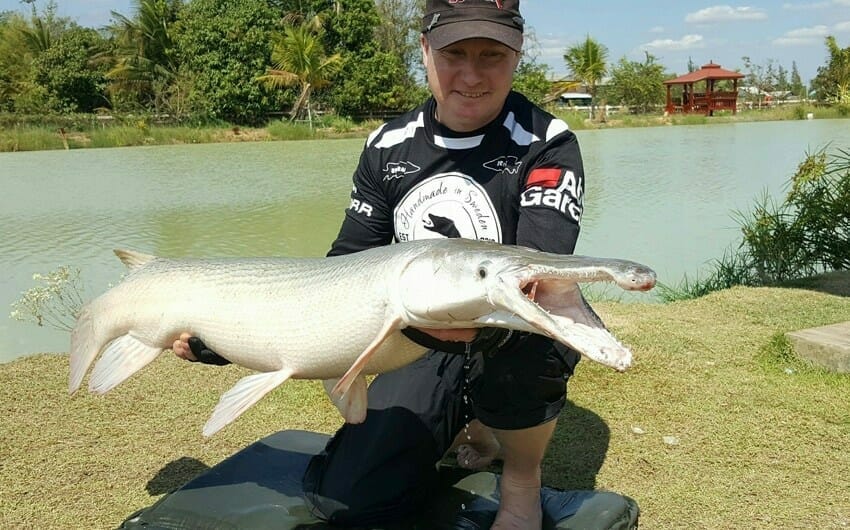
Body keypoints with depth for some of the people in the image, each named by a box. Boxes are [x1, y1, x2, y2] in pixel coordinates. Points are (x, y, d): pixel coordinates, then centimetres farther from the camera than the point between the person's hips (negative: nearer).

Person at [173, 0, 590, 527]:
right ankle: (470, 431, 19)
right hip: (425, 346, 4)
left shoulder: (547, 144, -15)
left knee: (522, 340, -40)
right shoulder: (388, 147, -2)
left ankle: (522, 483, -5)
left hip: (518, 341, -3)